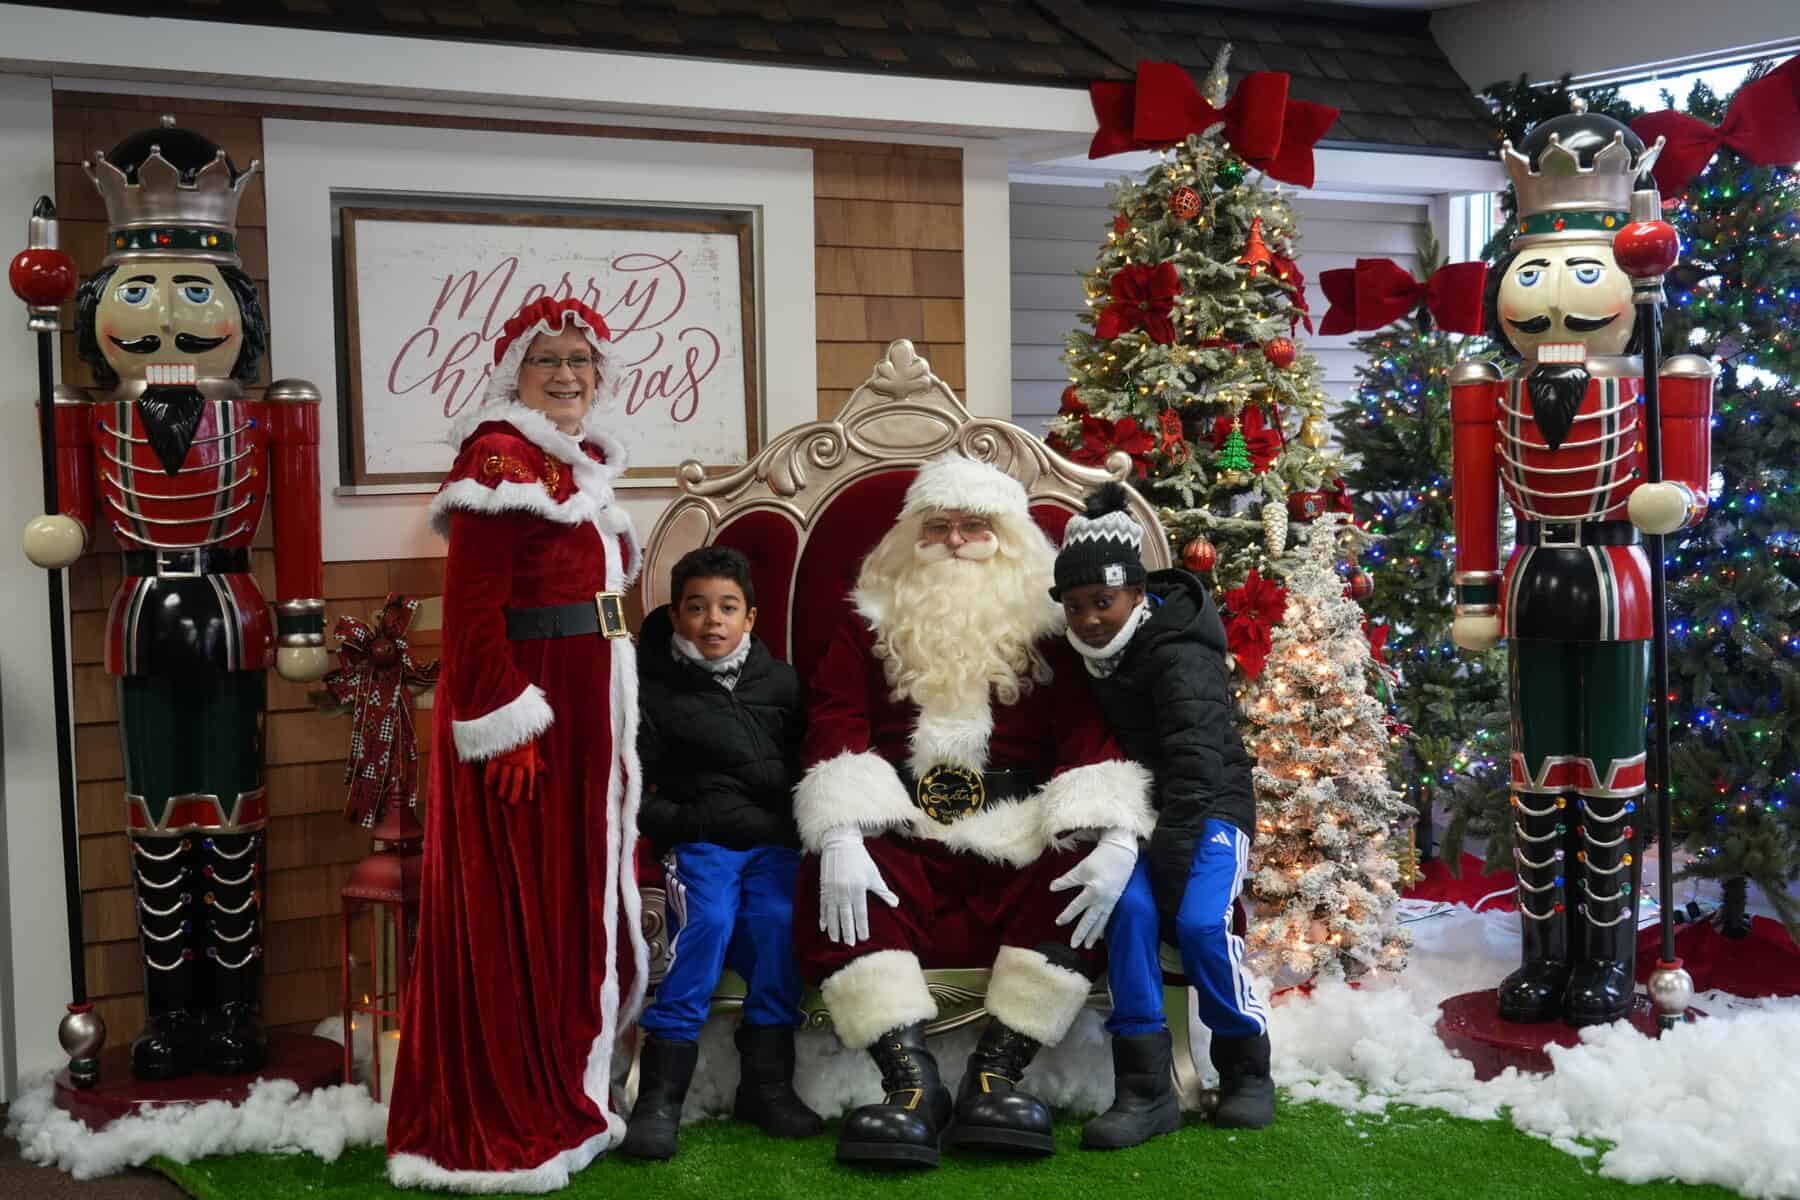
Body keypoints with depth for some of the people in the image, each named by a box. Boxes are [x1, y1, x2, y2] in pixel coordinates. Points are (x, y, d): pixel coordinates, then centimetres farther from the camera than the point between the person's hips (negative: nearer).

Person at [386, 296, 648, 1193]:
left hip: (588, 705, 9)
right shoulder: (499, 456, -11)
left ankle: (562, 1098, 28)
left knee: (577, 899, 15)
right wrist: (505, 728, -24)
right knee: (514, 910, -3)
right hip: (521, 700, -9)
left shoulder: (584, 460, 16)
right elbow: (471, 608, -18)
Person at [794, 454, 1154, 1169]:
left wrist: (1115, 839, -22)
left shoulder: (1046, 632, 12)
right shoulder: (872, 625, 14)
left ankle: (996, 1075, -25)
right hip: (902, 839, 0)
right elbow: (836, 728, -1)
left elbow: (1089, 734, -2)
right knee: (824, 883, -29)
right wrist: (841, 840, -20)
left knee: (1083, 875, -29)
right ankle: (912, 1082, -32)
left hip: (1017, 848, 0)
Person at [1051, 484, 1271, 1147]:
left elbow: (1195, 764, -27)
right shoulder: (1090, 657, 6)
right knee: (1129, 909, -24)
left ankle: (1247, 1073, -4)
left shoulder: (1180, 657, -18)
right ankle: (1144, 1088, -22)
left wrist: (1171, 860, -31)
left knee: (1200, 921, -28)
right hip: (1140, 811, 5)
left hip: (1210, 809, -5)